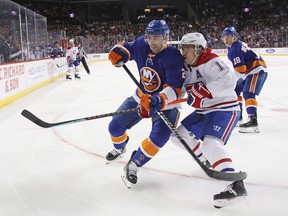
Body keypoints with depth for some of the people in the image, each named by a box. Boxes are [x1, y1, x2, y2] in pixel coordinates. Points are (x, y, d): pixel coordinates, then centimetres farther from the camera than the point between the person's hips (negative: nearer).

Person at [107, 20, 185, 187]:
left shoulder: (173, 57, -27)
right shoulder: (142, 45, -10)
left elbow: (176, 88, -34)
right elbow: (127, 48, 11)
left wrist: (158, 100, -51)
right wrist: (118, 53, -13)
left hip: (165, 103, -5)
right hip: (142, 97, 5)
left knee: (159, 137, -26)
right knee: (115, 126, 6)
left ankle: (133, 165, -6)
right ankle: (119, 148, 41)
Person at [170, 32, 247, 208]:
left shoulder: (211, 61, -19)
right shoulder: (188, 68, 8)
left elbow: (228, 81, -33)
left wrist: (203, 91, -34)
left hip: (224, 109, -10)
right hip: (203, 111, 10)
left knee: (211, 143, -29)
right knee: (180, 135, 10)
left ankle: (236, 184, -33)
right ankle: (207, 160, 28)